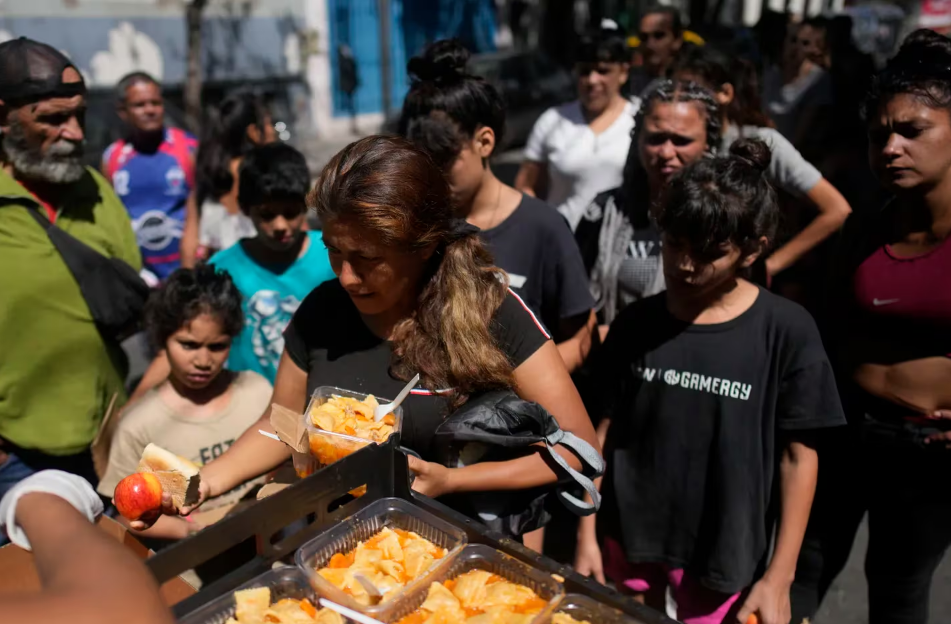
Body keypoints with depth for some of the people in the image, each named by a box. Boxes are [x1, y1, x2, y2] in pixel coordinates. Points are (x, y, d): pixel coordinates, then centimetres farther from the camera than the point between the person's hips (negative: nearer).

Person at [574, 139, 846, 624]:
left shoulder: (786, 332, -13)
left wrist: (779, 577, -8)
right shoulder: (636, 322, -5)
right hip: (628, 537, 3)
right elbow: (605, 431, 0)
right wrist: (586, 535, 1)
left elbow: (799, 457, -9)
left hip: (723, 553, -2)